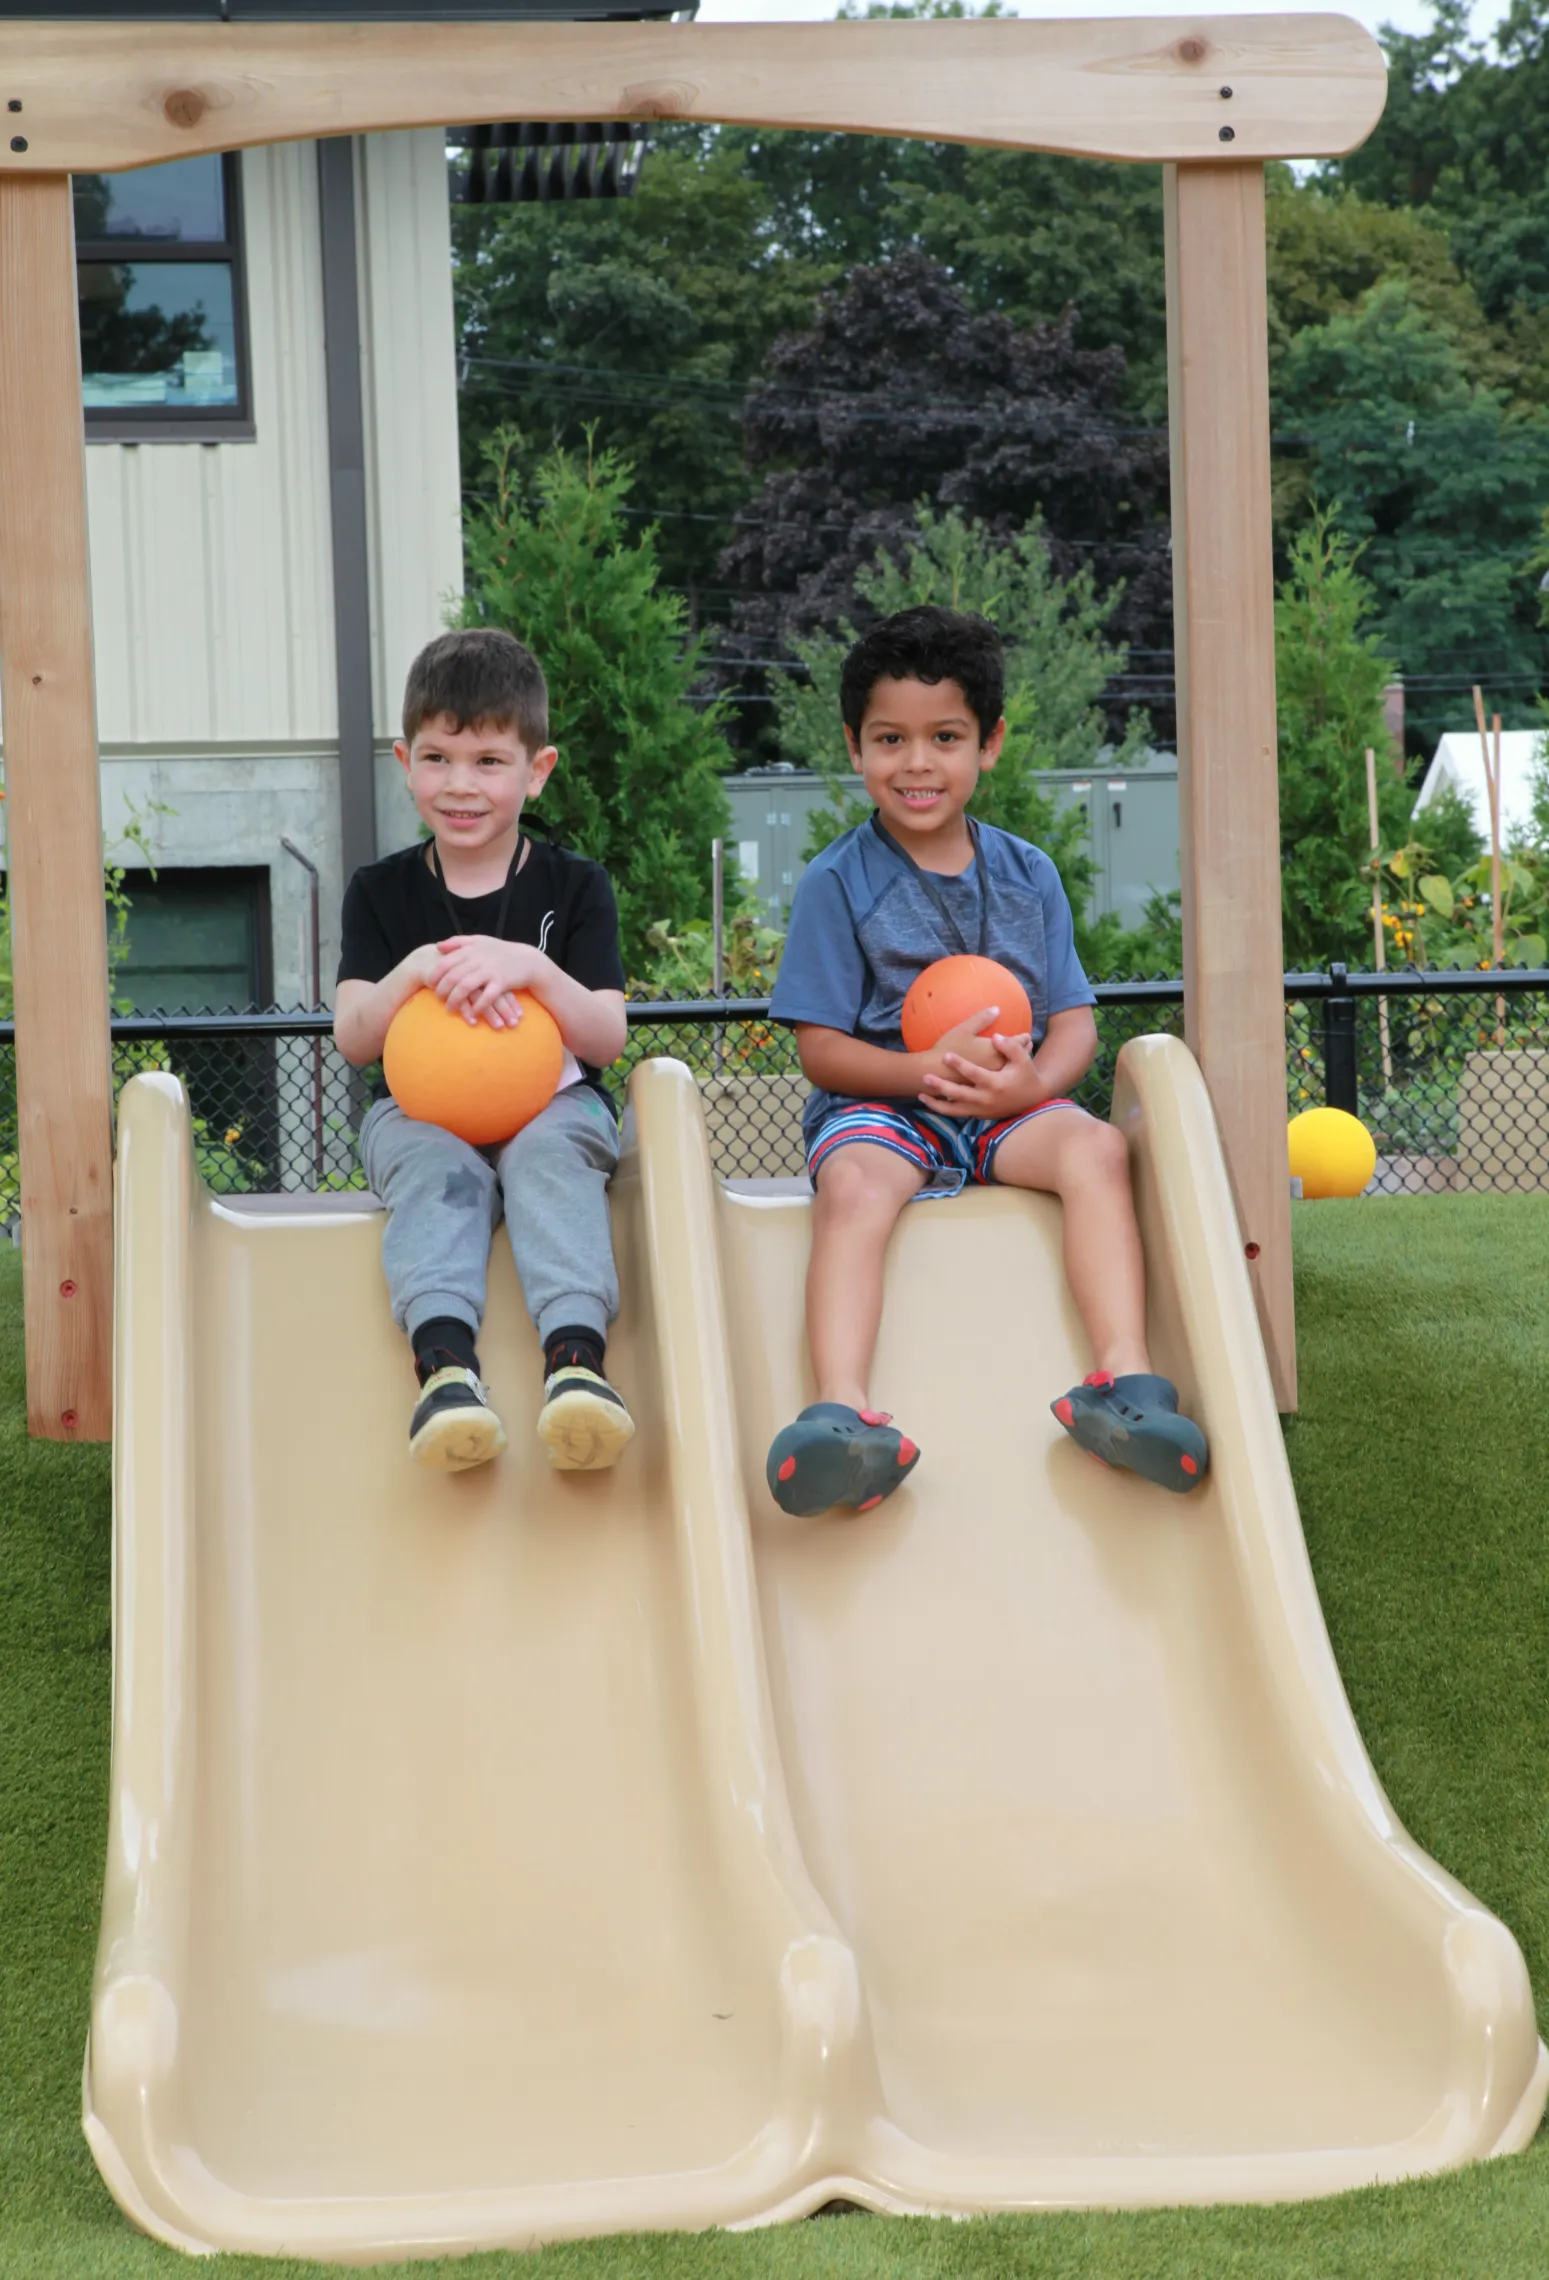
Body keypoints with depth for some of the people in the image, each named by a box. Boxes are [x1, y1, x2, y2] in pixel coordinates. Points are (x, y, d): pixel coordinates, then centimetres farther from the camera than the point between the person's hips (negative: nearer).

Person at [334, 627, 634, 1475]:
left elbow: (607, 1039, -6)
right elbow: (352, 1040, -2)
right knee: (440, 1169, -33)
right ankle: (446, 1363, -56)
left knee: (551, 1153, -35)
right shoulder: (382, 892, 8)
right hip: (421, 1110, 1)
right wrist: (416, 971, -23)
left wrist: (529, 968, -25)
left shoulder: (574, 886, 5)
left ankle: (576, 1357, -55)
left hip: (553, 1100, -1)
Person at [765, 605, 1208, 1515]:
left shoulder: (1028, 875, 12)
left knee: (1095, 1144, -29)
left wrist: (1033, 1082, -17)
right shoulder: (838, 883, 2)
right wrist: (928, 1070, -21)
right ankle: (844, 1412, -53)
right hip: (881, 1105, -3)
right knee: (853, 1183, -36)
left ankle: (1123, 1377, -38)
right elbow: (823, 1049, -3)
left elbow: (1075, 1020, 8)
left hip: (1008, 1108, 3)